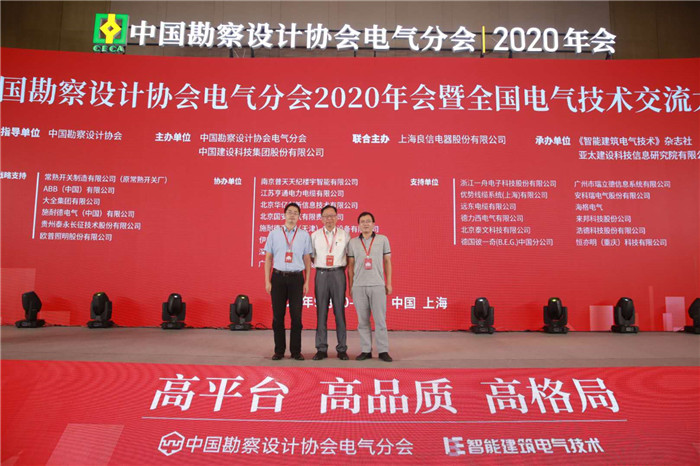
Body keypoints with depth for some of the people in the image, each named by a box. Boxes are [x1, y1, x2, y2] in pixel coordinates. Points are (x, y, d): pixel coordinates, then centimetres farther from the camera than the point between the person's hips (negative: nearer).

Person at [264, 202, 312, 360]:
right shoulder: (274, 234, 7)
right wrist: (267, 281, 1)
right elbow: (268, 258, 7)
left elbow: (307, 260, 7)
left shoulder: (304, 235, 7)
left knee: (296, 315, 1)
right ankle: (279, 350, 16)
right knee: (278, 315, 4)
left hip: (296, 277, 0)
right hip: (278, 276, 0)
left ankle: (296, 351, 13)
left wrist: (307, 282, 2)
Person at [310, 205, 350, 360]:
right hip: (321, 274, 1)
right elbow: (311, 256, 14)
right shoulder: (315, 235, 9)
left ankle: (342, 349, 8)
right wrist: (319, 265, 4)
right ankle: (321, 349, 9)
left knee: (339, 311, 0)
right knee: (321, 311, 2)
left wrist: (341, 266, 3)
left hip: (338, 273, -1)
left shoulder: (344, 234, 7)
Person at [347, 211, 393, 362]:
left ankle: (383, 351, 6)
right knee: (362, 320, 4)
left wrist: (389, 283, 3)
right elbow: (350, 265, 10)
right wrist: (350, 286, 6)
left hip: (378, 285, -1)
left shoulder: (383, 239, 7)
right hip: (359, 286, 1)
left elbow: (387, 261, 8)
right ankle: (366, 350, 12)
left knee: (380, 319, -2)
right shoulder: (353, 242, 9)